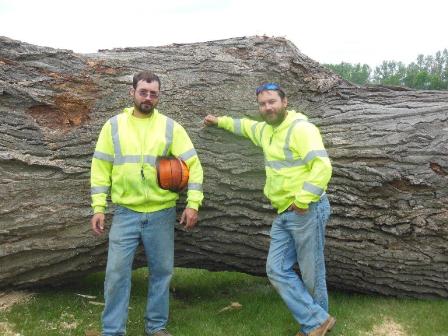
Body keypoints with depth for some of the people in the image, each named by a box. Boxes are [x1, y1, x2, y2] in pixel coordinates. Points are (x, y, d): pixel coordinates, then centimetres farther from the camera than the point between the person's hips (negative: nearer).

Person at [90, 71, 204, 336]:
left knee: (162, 271, 10)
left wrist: (193, 204, -9)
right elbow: (101, 168, 4)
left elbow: (193, 165, -1)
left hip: (162, 213, 1)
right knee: (117, 271, 0)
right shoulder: (114, 125, 2)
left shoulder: (170, 127, 1)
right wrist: (98, 207, -2)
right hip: (126, 212, 0)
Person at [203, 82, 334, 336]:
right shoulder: (266, 130, 14)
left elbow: (322, 166, -25)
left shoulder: (301, 128, -15)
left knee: (312, 274, 1)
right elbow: (246, 126, 37)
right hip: (284, 214, 9)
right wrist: (220, 121, 42)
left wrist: (303, 200, -23)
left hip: (307, 212, -9)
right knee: (277, 270, 4)